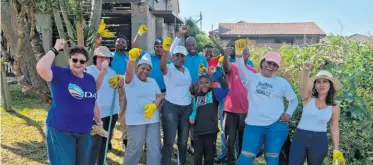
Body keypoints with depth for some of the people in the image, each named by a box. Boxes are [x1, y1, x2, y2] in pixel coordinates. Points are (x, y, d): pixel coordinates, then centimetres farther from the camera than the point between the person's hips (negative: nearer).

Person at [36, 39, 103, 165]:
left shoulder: (90, 79, 6)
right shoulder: (60, 74, -10)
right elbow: (41, 68, -31)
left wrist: (99, 123, 21)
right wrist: (55, 49, -21)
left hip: (84, 132, 6)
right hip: (60, 131, -6)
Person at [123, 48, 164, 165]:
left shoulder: (152, 81, 14)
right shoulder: (131, 80, -4)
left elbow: (160, 96, 9)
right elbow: (129, 72, -26)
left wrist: (154, 105, -13)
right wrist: (132, 58, -46)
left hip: (153, 119, 5)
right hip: (136, 120, -5)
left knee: (154, 147, 8)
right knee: (134, 147, 0)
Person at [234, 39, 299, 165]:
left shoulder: (282, 82, 7)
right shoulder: (252, 78, 3)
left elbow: (294, 100, 19)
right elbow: (242, 69, -18)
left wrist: (288, 113, 2)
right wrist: (239, 54, -37)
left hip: (276, 126, 1)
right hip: (253, 125, -1)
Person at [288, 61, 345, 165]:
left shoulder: (335, 107, 2)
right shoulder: (308, 98, -3)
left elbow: (335, 129, 7)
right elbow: (303, 86, -24)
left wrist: (336, 150, 3)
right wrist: (305, 71, -45)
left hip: (319, 140, 1)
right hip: (300, 137, -1)